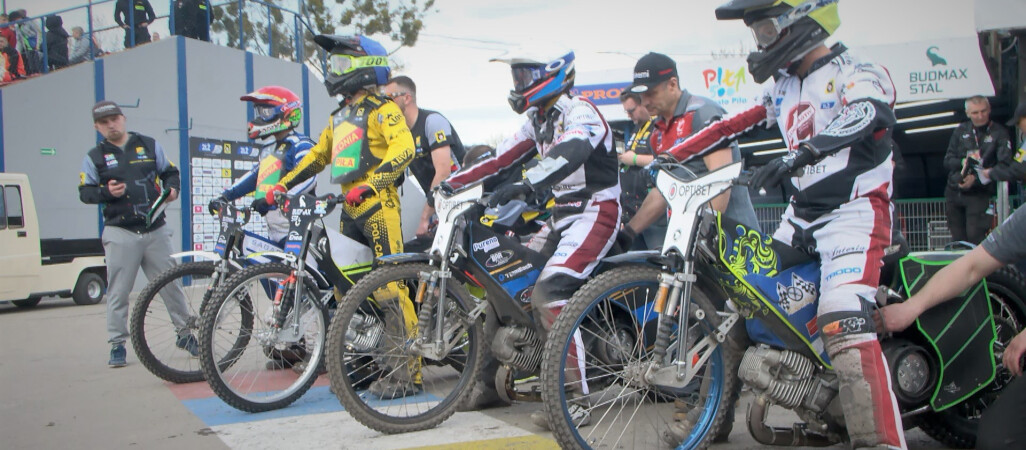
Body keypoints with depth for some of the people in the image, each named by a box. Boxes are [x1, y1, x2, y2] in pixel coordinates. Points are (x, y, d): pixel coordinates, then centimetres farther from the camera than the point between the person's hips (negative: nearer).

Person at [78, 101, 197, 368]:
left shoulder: (149, 145, 10)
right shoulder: (95, 157, 7)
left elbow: (169, 171, 16)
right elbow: (85, 192, 5)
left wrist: (172, 188, -5)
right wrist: (106, 192, -15)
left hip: (156, 230, 1)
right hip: (120, 233, -1)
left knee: (170, 285, 6)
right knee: (118, 291, 0)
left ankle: (184, 333, 19)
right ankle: (117, 345, 11)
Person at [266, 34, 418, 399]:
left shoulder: (381, 108, -4)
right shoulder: (341, 115, 23)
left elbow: (404, 148, -18)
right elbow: (319, 155, 29)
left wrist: (370, 183, -29)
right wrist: (283, 184, 20)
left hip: (378, 206, -9)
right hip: (349, 210, 9)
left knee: (389, 288, -13)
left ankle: (408, 372, -11)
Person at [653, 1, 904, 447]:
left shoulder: (853, 71, -8)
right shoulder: (784, 87, 17)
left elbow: (869, 113, -29)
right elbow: (732, 125, 17)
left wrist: (800, 153, -44)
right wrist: (668, 156, 9)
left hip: (854, 210, -8)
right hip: (801, 215, 8)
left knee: (844, 322, -26)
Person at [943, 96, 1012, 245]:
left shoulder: (999, 133, -2)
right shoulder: (961, 130, 8)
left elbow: (1004, 165, -13)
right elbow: (947, 160, 6)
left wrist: (976, 178, -23)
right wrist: (962, 162, -16)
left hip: (979, 194, -4)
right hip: (954, 192, 4)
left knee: (975, 237, -13)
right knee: (957, 239, 8)